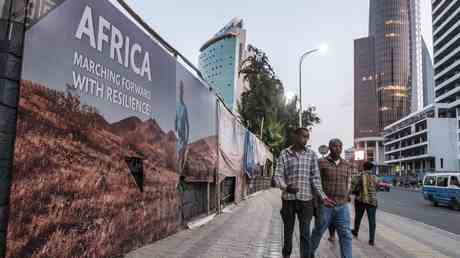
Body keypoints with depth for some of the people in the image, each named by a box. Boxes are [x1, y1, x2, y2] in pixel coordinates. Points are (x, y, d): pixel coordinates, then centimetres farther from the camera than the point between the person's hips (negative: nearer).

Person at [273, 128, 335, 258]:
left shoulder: (311, 154, 3)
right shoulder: (284, 154, -1)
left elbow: (315, 178, 2)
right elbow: (278, 175, -6)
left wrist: (323, 197, -8)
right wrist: (285, 187, -26)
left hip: (306, 200, 0)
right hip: (288, 199, 0)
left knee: (305, 233, 3)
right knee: (288, 231, 14)